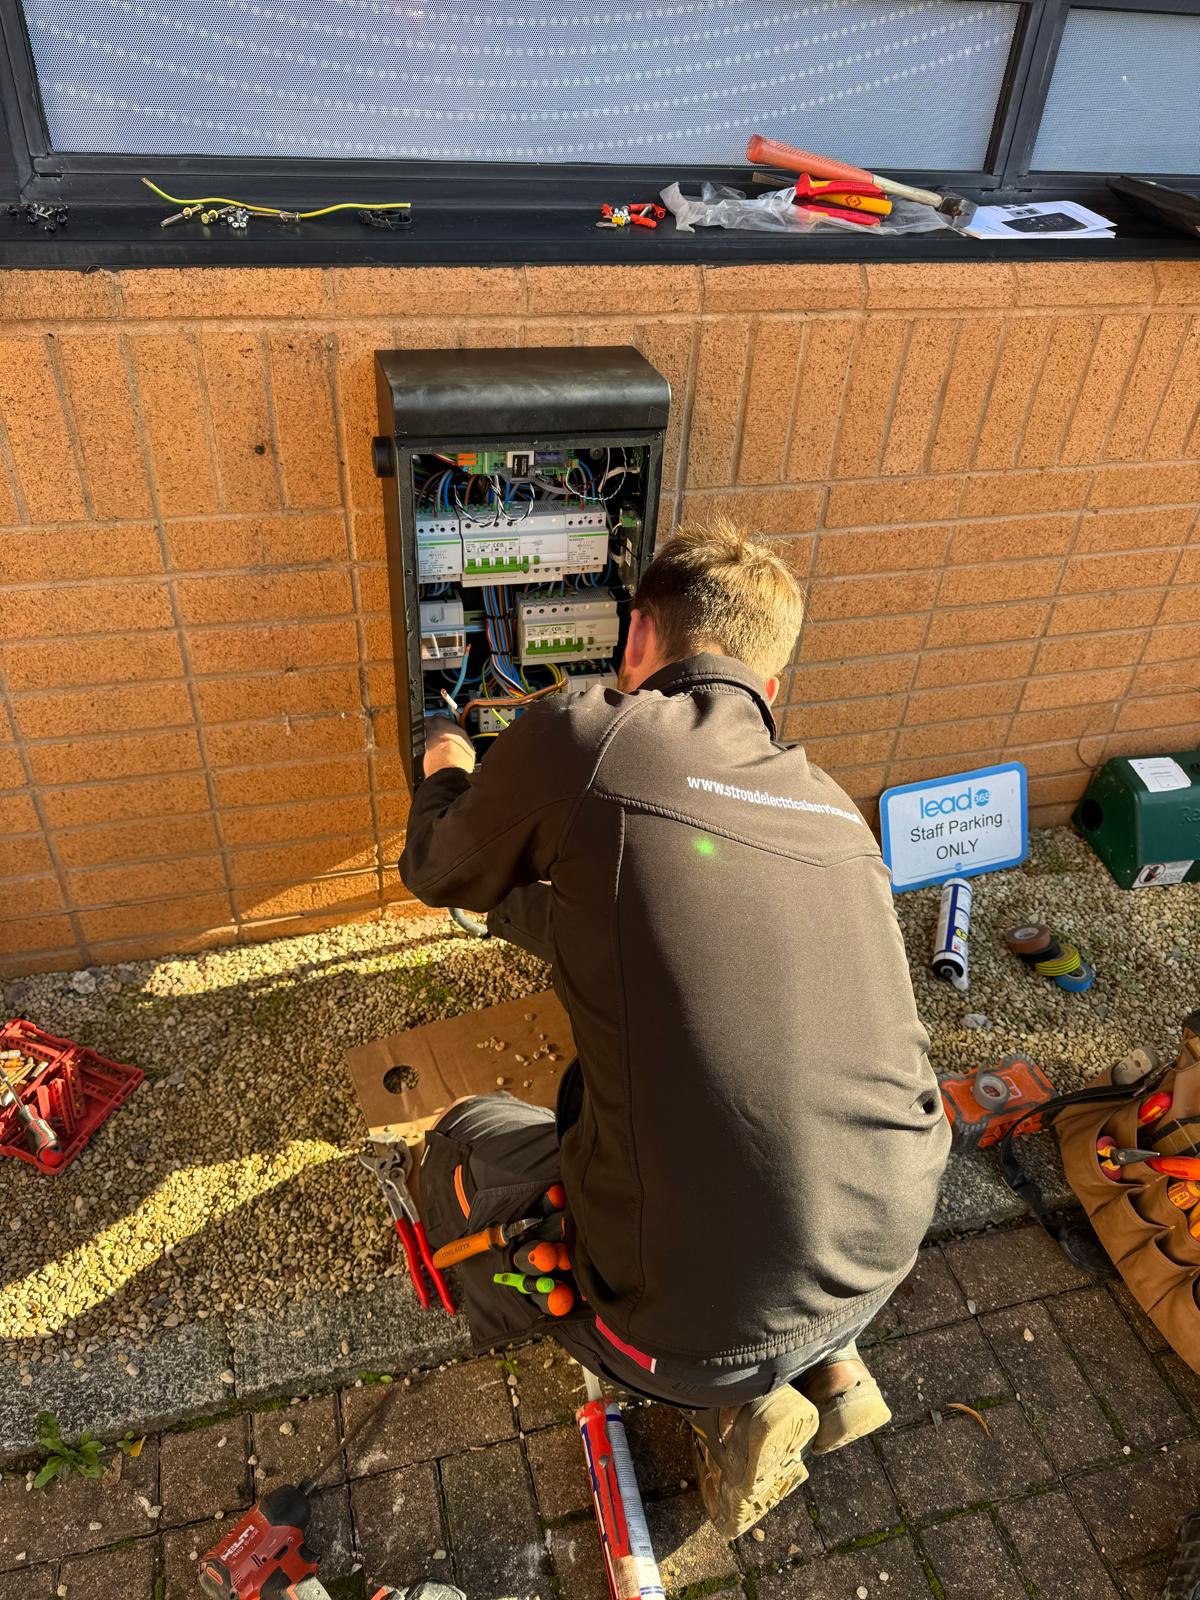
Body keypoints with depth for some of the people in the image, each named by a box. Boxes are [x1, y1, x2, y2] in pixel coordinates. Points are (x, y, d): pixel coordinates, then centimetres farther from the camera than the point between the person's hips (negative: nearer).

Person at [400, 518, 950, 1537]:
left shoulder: (578, 737, -12)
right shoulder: (831, 805, 6)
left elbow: (440, 877, 9)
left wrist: (447, 776, 31)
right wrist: (525, 908, 35)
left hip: (709, 1312, -6)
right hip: (884, 1254, 6)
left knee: (464, 1145, 22)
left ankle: (733, 1405, 13)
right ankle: (828, 1361, 23)